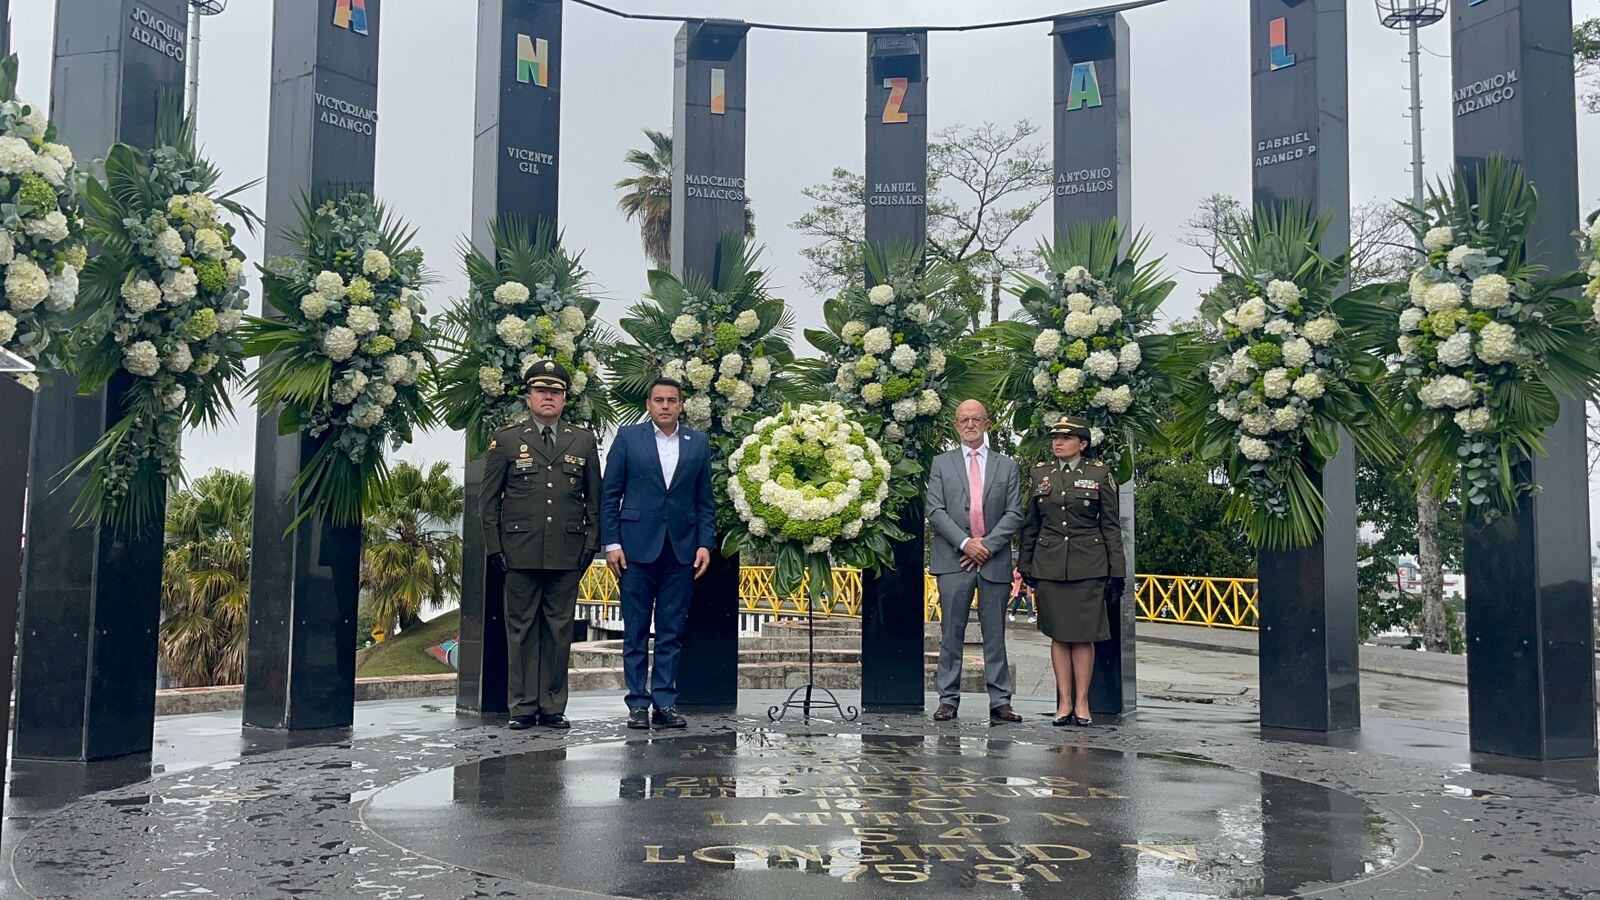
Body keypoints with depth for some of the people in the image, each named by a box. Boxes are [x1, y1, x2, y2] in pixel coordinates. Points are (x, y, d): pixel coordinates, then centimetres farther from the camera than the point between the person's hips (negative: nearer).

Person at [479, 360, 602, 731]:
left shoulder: (584, 441, 12)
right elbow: (488, 499, 7)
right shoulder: (505, 440, 7)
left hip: (567, 553, 1)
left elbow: (594, 499, 14)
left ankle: (553, 706, 12)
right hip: (520, 552, -1)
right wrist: (493, 546, -1)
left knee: (559, 630, 4)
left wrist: (591, 542, 4)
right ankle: (522, 707, 10)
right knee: (521, 629, 3)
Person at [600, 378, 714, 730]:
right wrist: (611, 543, -5)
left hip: (681, 549, 2)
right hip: (638, 547, -2)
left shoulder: (698, 444, 10)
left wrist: (705, 543, 1)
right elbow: (610, 496, 2)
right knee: (636, 631, 3)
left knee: (672, 632, 5)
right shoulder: (628, 438, 4)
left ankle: (665, 702, 11)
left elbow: (704, 500, 11)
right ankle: (638, 704, 10)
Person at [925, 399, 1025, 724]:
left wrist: (987, 546, -9)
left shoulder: (1007, 465, 11)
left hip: (995, 560, 1)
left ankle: (1000, 702, 8)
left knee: (995, 634, 4)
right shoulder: (941, 463, 10)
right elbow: (935, 511, 1)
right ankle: (948, 699, 8)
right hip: (953, 561, 0)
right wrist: (965, 543, -11)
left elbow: (1014, 514, 4)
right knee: (951, 633, 1)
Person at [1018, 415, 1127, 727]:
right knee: (1058, 634, 5)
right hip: (1049, 566, 2)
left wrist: (1117, 570, -2)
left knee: (1083, 635, 0)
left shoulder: (1100, 475, 2)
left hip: (1088, 567, -2)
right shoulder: (1039, 474, 8)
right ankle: (1064, 701, 13)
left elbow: (1111, 525, 2)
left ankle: (1082, 702, 10)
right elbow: (1029, 525, 13)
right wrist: (1026, 566, 10)